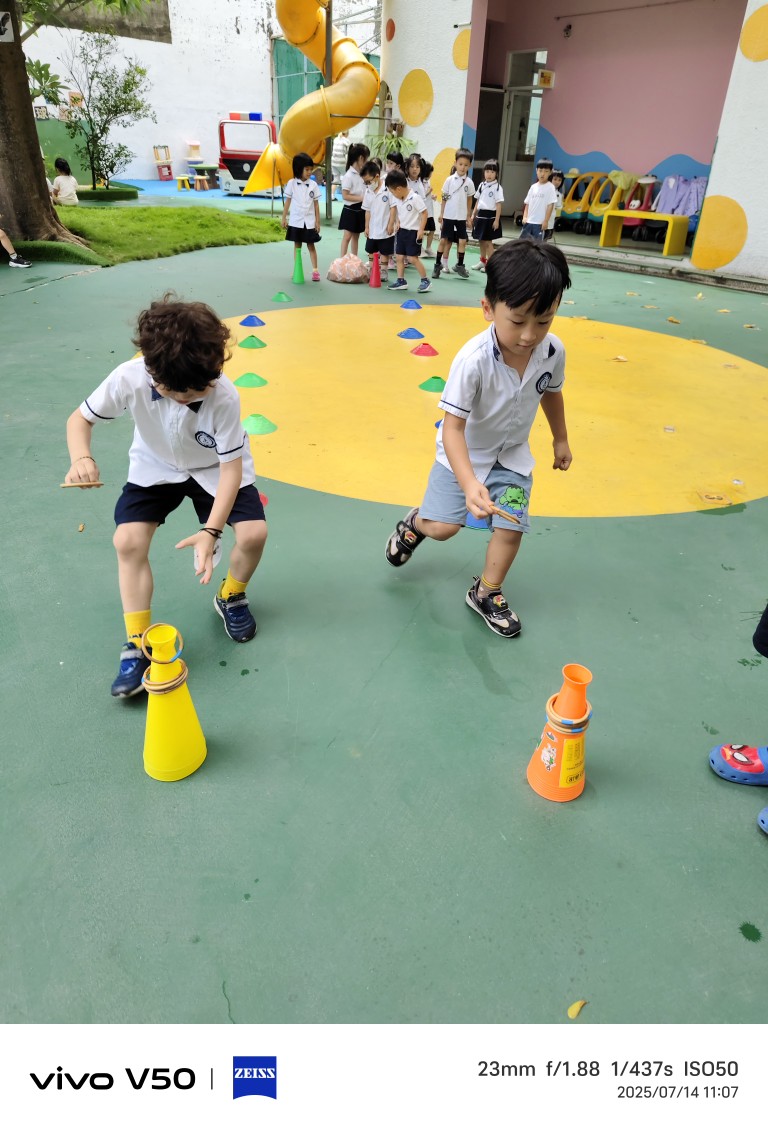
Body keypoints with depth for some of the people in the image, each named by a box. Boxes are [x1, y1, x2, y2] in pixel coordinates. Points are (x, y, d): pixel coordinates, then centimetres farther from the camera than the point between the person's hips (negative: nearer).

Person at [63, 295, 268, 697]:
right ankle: (137, 645, -3)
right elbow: (80, 418, -13)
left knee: (254, 533, -20)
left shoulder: (224, 396, -34)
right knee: (127, 541, -17)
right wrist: (81, 458, -36)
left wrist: (210, 531, -37)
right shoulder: (129, 378, -30)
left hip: (215, 469, -1)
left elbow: (231, 467, -27)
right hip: (155, 468, 1)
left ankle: (231, 597, 13)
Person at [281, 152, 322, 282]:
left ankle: (315, 271, 3)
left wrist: (317, 221, 1)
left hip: (309, 222, 0)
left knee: (311, 246, 3)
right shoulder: (292, 183, -1)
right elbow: (288, 201, 4)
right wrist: (283, 218, 2)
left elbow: (316, 204, 3)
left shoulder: (313, 184, 0)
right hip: (296, 221, 0)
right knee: (297, 246, 8)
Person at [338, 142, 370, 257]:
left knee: (356, 236, 12)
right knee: (347, 236, -6)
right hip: (350, 209, -7)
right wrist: (361, 198, -21)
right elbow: (345, 196, -19)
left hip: (360, 209, 7)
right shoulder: (349, 176, -15)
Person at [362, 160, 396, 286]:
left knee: (384, 252, 5)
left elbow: (393, 207, -13)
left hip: (385, 229, -6)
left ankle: (383, 272, 14)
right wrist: (367, 226, 6)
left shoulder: (388, 189, -14)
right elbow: (368, 210, 8)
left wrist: (390, 225, -15)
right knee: (371, 251, 13)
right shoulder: (368, 191, 3)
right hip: (372, 229, 6)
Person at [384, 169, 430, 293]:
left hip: (413, 232, -8)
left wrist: (421, 230, -20)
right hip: (402, 230, 8)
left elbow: (424, 213, -16)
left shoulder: (415, 197, -18)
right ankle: (401, 281, 16)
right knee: (399, 256, 7)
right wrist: (398, 223, 6)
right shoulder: (399, 199, 5)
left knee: (413, 258, -8)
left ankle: (425, 281, 3)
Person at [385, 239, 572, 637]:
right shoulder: (473, 360, -33)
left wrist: (560, 440, 17)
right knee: (441, 526, -7)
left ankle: (486, 593, 22)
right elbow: (452, 427, -33)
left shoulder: (553, 350, -18)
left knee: (512, 527, -2)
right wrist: (470, 483, -46)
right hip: (463, 452, -4)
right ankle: (414, 522, 32)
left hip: (512, 455, 4)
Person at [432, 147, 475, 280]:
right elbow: (444, 198, 0)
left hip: (461, 217, 2)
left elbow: (469, 200, 9)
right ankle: (437, 265, 8)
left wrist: (468, 216, 10)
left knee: (462, 241, 1)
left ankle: (460, 265, 13)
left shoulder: (469, 182, 0)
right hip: (448, 215, -1)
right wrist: (441, 214, -1)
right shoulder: (449, 180, -4)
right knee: (443, 240, 1)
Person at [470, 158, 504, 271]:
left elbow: (498, 205, -11)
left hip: (490, 216, -6)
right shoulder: (482, 185, 10)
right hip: (481, 214, 6)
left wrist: (496, 220, -16)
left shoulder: (497, 187, -8)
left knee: (488, 241, -4)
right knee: (481, 240, 13)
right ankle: (482, 261, 27)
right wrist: (473, 215, 13)